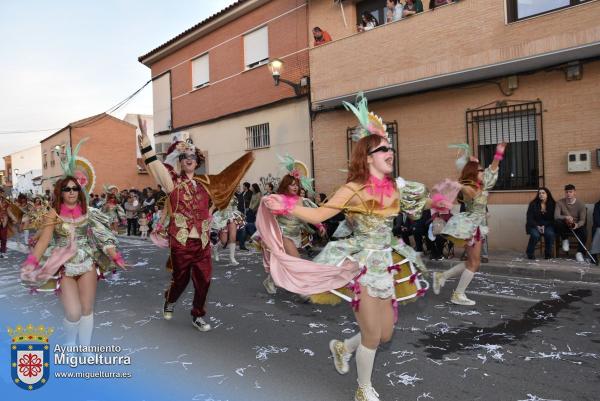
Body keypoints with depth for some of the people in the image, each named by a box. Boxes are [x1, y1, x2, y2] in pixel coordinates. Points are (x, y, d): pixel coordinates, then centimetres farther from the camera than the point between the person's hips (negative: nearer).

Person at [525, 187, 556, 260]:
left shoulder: (552, 205, 3)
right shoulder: (533, 204, 0)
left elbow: (552, 219, 1)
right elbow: (529, 218, -3)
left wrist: (544, 226, -14)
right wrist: (537, 227, -16)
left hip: (547, 226, 1)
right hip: (534, 226, -1)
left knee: (550, 234, -32)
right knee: (535, 235, -33)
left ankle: (548, 254, -9)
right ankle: (530, 254, -9)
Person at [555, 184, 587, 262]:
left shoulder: (581, 204, -7)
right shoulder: (560, 202, -7)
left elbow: (582, 220, -12)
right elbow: (556, 216, -18)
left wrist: (577, 225, -35)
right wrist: (565, 217, -38)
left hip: (576, 226, 0)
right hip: (565, 226, 0)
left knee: (584, 231, -33)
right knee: (558, 222, -33)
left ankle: (579, 252, -14)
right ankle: (565, 240, -5)